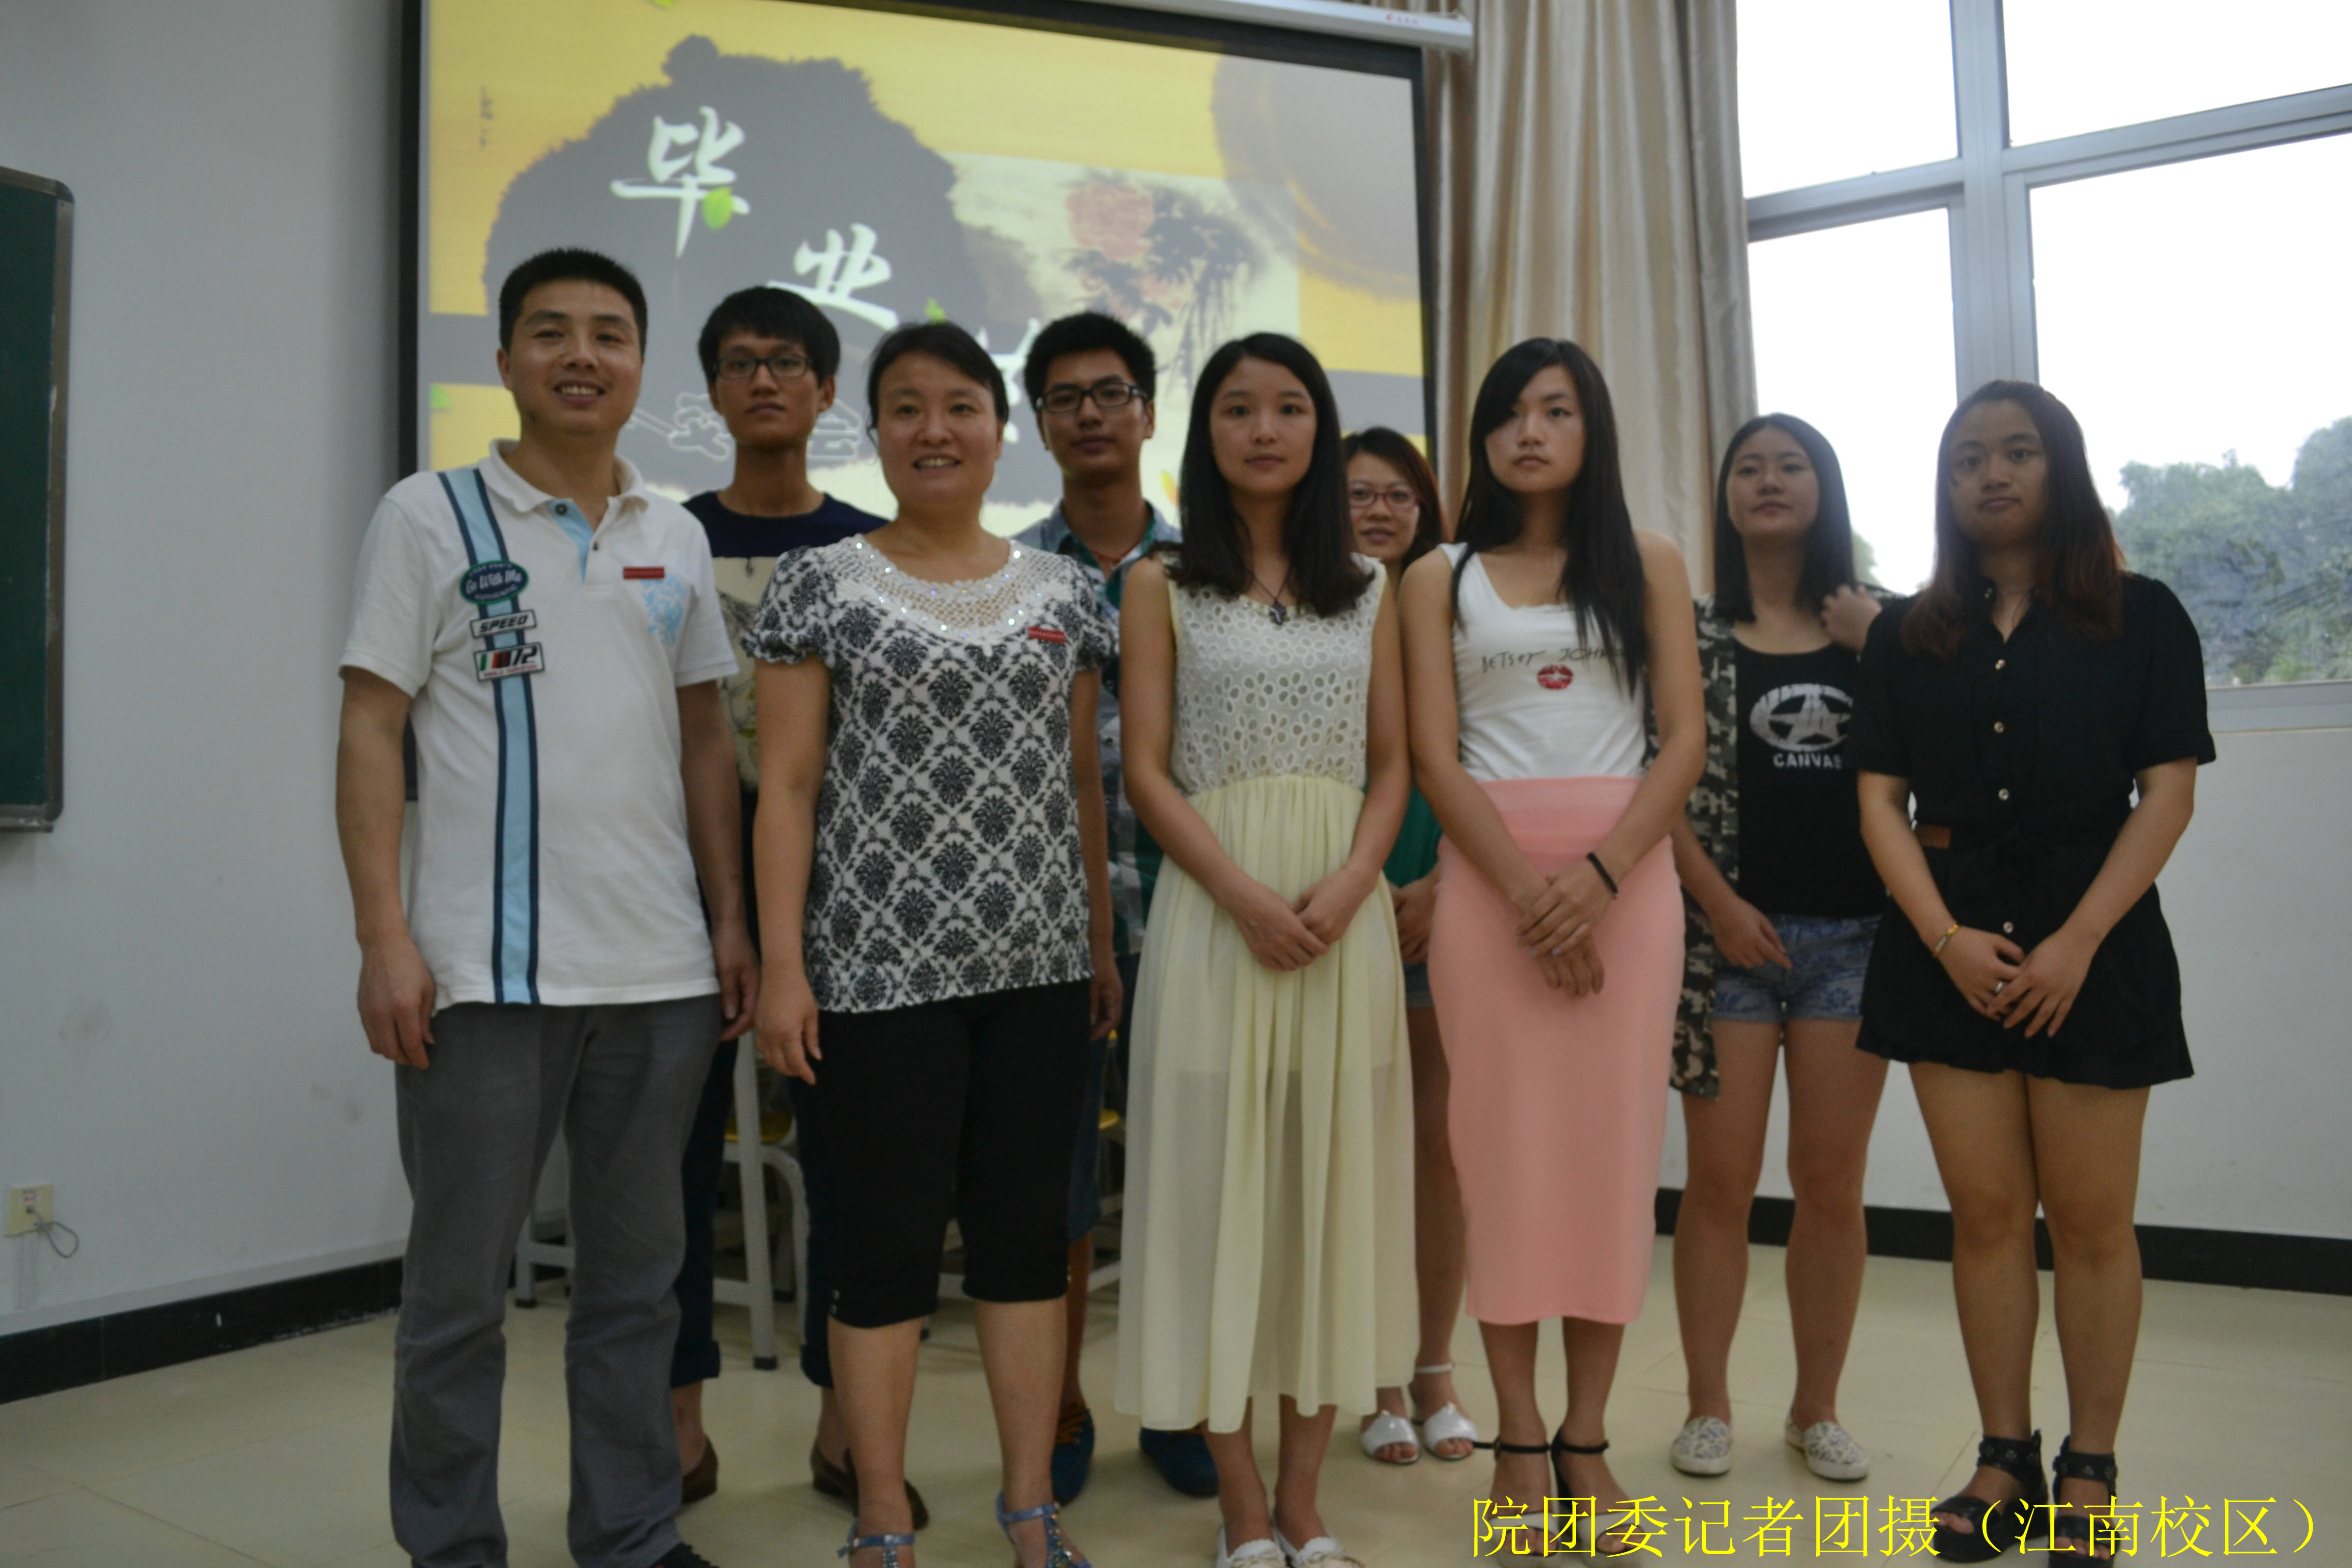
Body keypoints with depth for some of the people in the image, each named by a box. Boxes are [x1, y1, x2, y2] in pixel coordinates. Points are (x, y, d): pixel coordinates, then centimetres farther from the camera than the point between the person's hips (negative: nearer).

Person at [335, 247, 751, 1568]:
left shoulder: (676, 538, 12)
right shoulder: (430, 517, 1)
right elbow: (370, 734, -3)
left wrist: (732, 920, 7)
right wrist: (385, 937, -11)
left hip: (662, 969, 4)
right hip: (484, 973, -3)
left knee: (638, 1274, 13)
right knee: (460, 1286, 8)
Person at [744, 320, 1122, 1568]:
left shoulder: (1062, 591, 10)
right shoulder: (820, 584, 1)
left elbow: (1083, 781, 13)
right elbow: (786, 787, -3)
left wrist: (1103, 941, 10)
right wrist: (783, 964, -10)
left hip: (1038, 960, 4)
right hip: (881, 966, -3)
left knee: (1028, 1231, 10)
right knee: (888, 1240, 4)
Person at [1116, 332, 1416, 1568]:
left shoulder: (1368, 591, 13)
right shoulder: (1162, 584, 5)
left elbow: (1391, 767, 8)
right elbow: (1146, 770, -2)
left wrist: (1345, 888, -10)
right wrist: (1247, 896, -15)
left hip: (1346, 909, 3)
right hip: (1214, 907, -2)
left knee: (1332, 1178, 4)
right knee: (1218, 1177, 0)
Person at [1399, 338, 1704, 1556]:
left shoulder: (1648, 564, 11)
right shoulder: (1440, 577, 9)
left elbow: (1685, 738, 2)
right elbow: (1432, 758, -1)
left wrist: (1598, 874, -13)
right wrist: (1527, 890, -13)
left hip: (1625, 873, 1)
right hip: (1486, 877, -1)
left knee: (1612, 1146, 2)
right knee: (1502, 1145, 0)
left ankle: (1587, 1438, 13)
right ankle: (1518, 1436, 12)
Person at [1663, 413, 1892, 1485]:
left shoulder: (1878, 626, 10)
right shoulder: (1692, 629, 4)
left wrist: (1879, 652, -5)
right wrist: (1720, 904, -9)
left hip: (1854, 929, 2)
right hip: (1729, 927, -2)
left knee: (1832, 1180, 6)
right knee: (1721, 1179, 2)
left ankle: (1818, 1408, 22)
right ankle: (1708, 1406, 17)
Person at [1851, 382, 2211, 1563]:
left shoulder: (2141, 616, 4)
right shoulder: (1907, 636, 10)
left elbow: (2168, 794, -3)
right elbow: (1880, 799, 4)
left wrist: (2078, 941, -13)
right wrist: (1945, 935, -9)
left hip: (2093, 937, -2)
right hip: (1949, 941, 2)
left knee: (2090, 1219, 2)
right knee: (1986, 1212, 4)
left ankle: (2090, 1472, 17)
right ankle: (2005, 1462, 16)